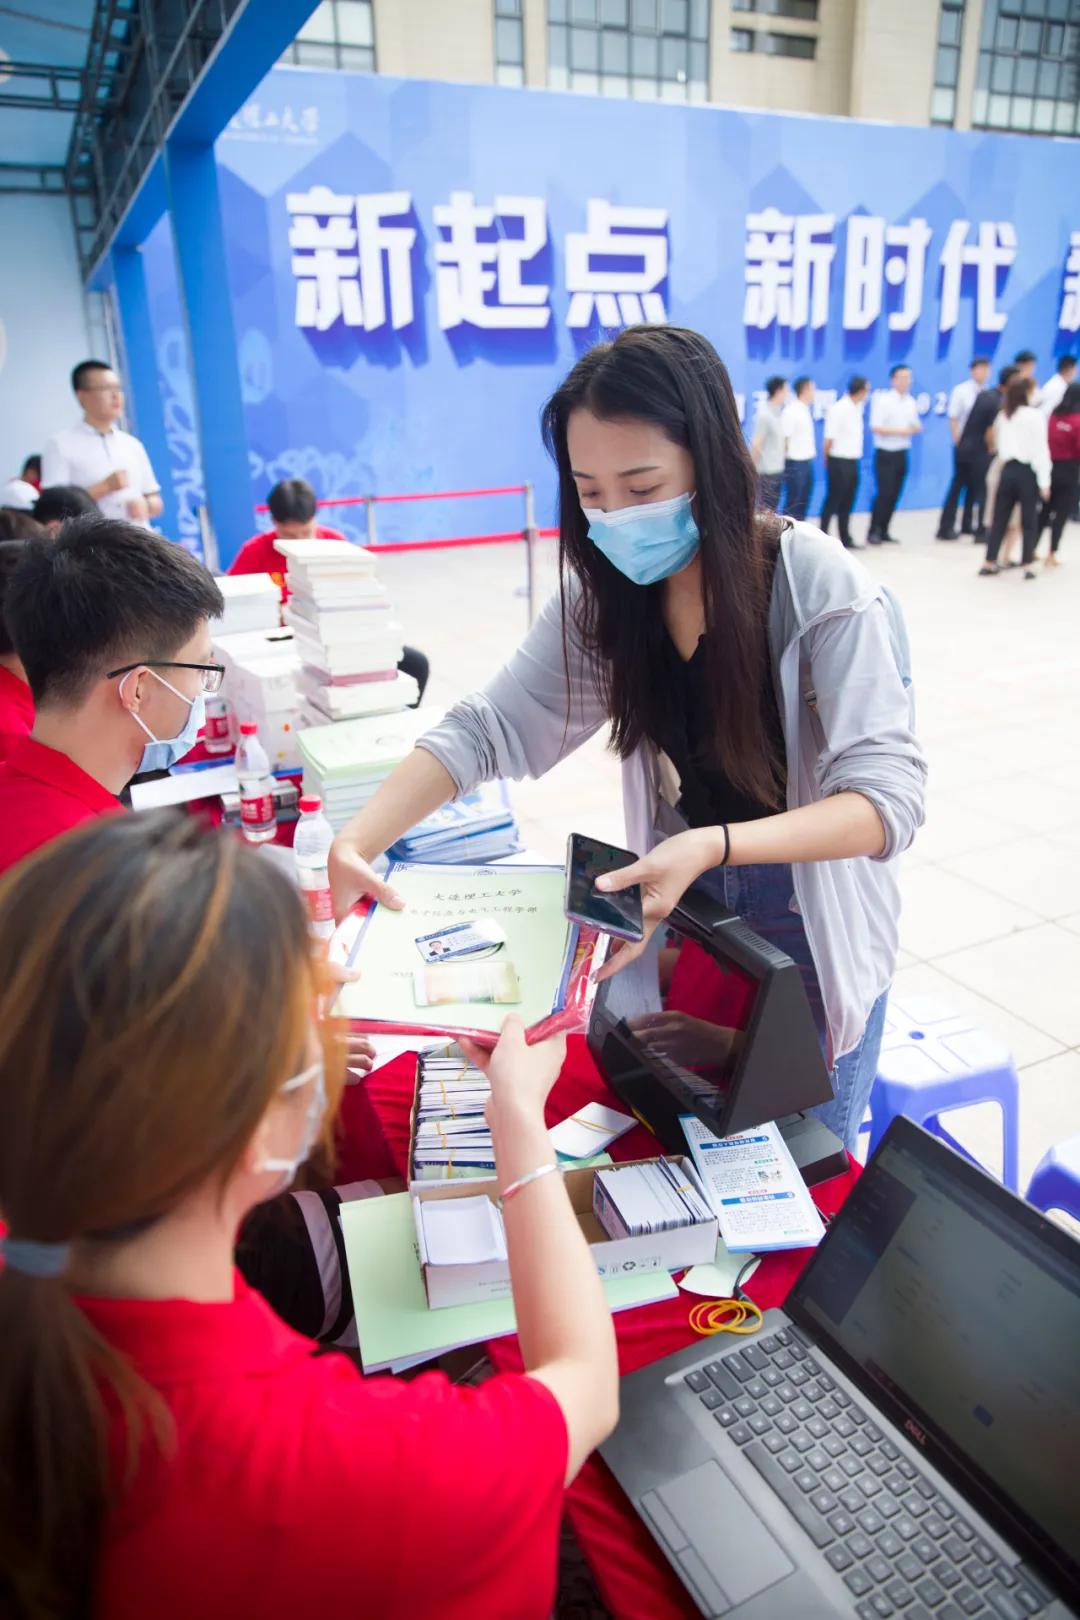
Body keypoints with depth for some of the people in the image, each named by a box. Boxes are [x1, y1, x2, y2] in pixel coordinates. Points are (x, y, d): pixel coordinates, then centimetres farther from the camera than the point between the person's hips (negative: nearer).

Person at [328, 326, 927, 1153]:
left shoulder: (823, 590, -23)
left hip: (812, 936, -3)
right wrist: (357, 843, -27)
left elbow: (885, 797, -28)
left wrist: (714, 844, -43)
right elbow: (489, 726, -13)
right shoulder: (607, 593, -10)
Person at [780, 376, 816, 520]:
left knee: (804, 501, 12)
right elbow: (785, 438, -15)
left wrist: (810, 458, 15)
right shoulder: (791, 411, -13)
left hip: (807, 462, 8)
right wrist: (786, 463, -13)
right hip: (795, 463, -8)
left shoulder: (806, 410, 13)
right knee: (793, 502, -3)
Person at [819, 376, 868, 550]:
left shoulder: (858, 407, 10)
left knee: (847, 503, 12)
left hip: (852, 461, 7)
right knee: (833, 501, -1)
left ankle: (845, 538, 19)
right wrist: (828, 458, -1)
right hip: (839, 462, -7)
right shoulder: (839, 409, -15)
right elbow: (829, 438, -13)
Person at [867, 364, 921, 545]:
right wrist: (899, 431, -16)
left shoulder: (911, 402, 11)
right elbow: (875, 427, -13)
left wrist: (915, 428, -6)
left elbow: (916, 426, 18)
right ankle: (873, 532, -1)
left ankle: (883, 531, 13)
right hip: (885, 453, -6)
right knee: (884, 493, -9)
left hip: (902, 453, 6)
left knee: (894, 494, 5)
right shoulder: (883, 400, -7)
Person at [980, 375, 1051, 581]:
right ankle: (1028, 566, 3)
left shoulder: (1004, 415, 8)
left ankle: (989, 562, 11)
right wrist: (1044, 481, -7)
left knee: (1000, 518, 9)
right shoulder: (1035, 415, -9)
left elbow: (1000, 444, 11)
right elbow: (1040, 450, -9)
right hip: (1028, 471, -4)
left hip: (1008, 469, 5)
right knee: (1029, 521, 3)